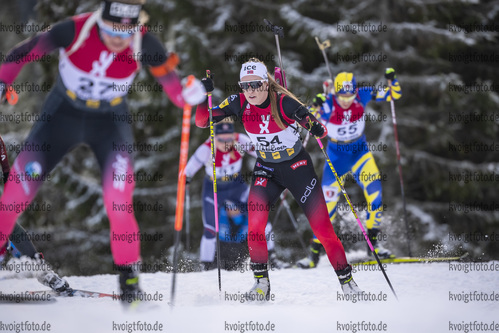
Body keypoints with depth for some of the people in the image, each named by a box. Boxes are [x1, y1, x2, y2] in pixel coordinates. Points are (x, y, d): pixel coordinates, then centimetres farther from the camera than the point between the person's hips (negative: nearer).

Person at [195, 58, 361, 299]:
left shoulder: (284, 103, -22)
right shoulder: (239, 104, -12)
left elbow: (317, 128, -18)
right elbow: (202, 121, -9)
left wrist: (317, 128, -41)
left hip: (297, 166, -3)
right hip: (266, 169, 3)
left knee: (322, 226, -5)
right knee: (255, 223, -18)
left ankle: (346, 279, 11)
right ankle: (261, 281, -1)